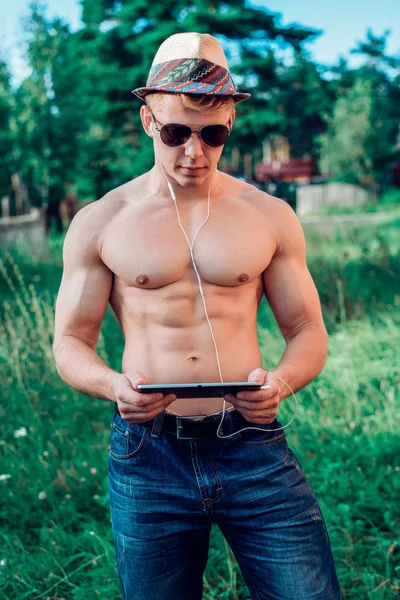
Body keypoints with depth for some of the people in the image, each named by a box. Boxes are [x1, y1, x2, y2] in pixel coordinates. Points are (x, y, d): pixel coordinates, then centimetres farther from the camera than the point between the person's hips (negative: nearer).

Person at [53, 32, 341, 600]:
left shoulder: (270, 217, 5)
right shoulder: (99, 223, 3)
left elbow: (308, 333, 8)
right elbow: (70, 343, 5)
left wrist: (281, 381, -15)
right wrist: (114, 384, -17)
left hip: (254, 449, 1)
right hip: (148, 455, 0)